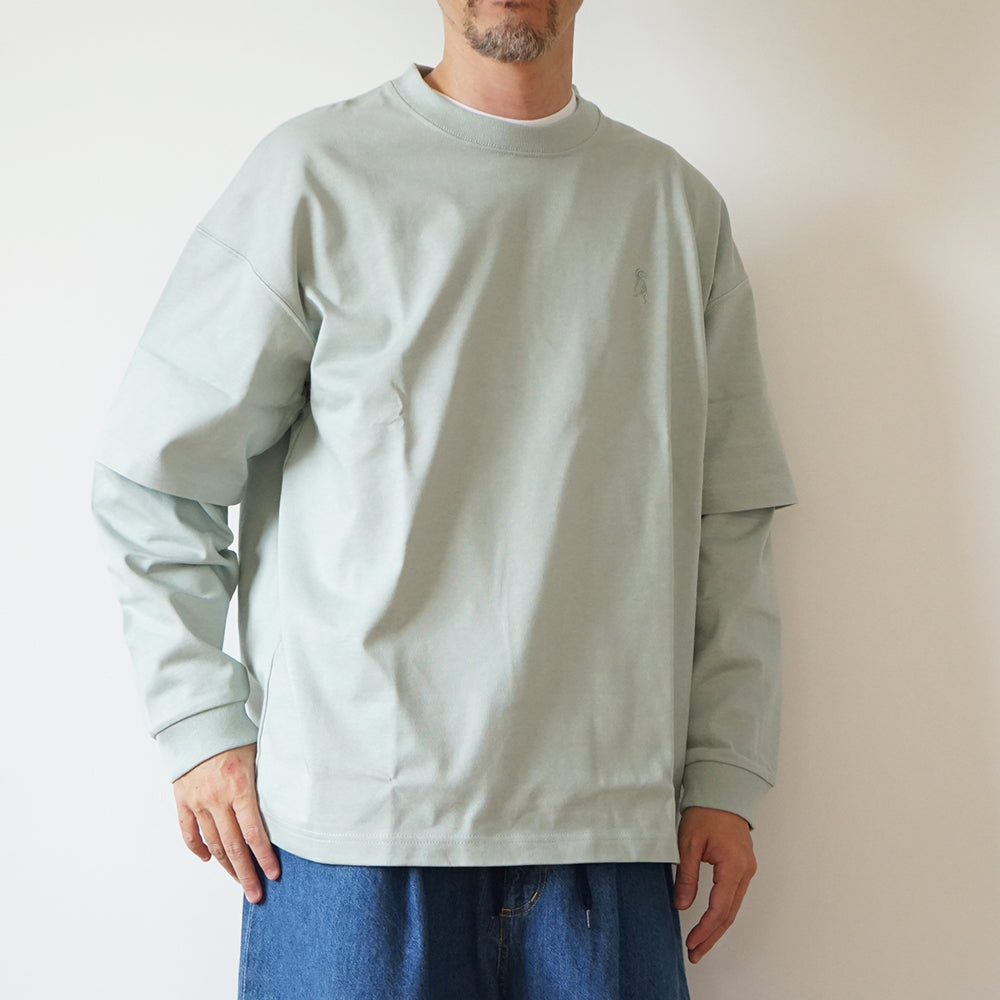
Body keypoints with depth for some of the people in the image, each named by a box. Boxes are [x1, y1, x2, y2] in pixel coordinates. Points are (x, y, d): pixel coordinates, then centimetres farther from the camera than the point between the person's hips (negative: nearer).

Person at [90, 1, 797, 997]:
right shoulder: (314, 174, 1)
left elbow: (726, 522, 11)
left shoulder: (679, 206, 11)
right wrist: (202, 723, -2)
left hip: (608, 822, 3)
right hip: (353, 817, -2)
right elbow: (151, 475, 3)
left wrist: (724, 775, 5)